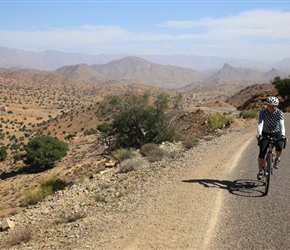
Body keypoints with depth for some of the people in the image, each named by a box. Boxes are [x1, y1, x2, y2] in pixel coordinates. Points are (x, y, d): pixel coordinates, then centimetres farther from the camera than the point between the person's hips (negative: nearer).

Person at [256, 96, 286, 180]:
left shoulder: (279, 113, -17)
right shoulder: (262, 112, -17)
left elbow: (282, 124, -29)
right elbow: (260, 124, -28)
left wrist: (283, 135, -46)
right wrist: (259, 134, -47)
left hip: (276, 133, 0)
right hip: (265, 133, 0)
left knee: (279, 147, -28)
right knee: (262, 152, -11)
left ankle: (277, 159, 5)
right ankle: (260, 171, 3)